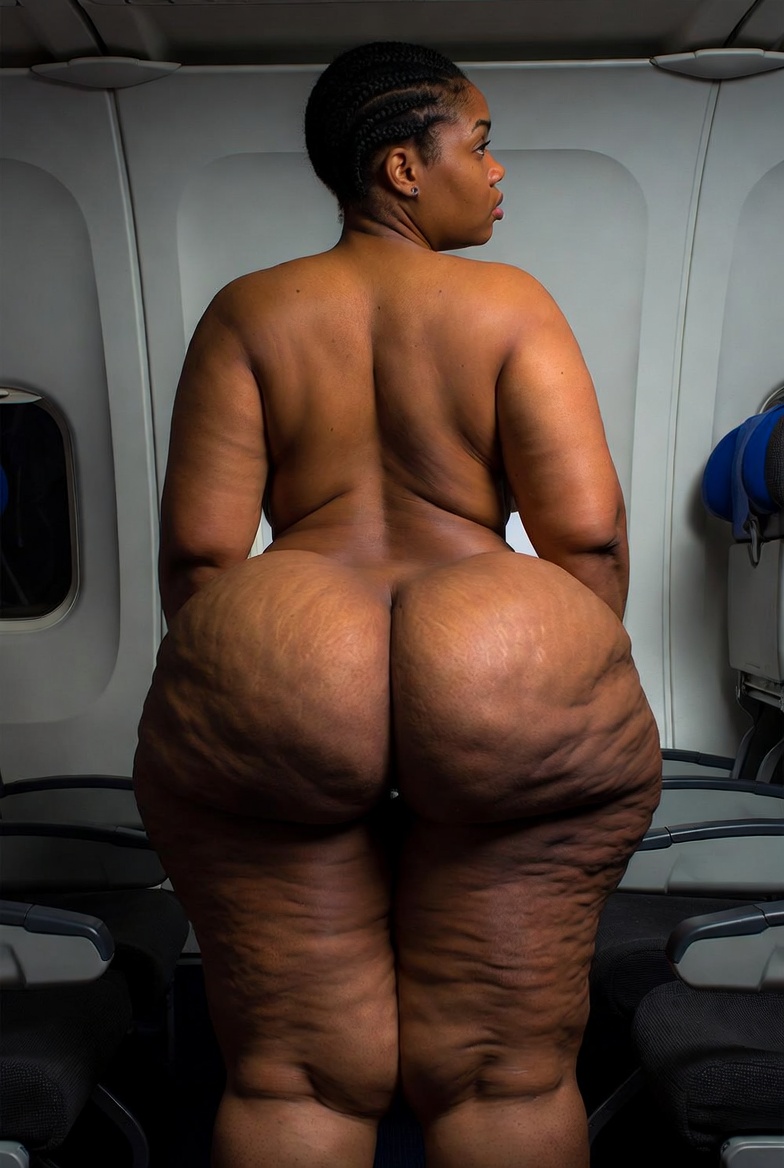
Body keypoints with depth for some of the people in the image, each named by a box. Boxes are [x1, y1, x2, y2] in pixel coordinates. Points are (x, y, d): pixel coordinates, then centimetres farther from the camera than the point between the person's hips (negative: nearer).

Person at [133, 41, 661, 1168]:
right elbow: (588, 530, -5)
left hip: (276, 695, 2)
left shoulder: (247, 311, 8)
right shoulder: (512, 304, 4)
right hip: (505, 696, -1)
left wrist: (222, 693, 13)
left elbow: (199, 542, 0)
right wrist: (578, 687, 9)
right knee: (506, 1074, 11)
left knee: (295, 1078, 10)